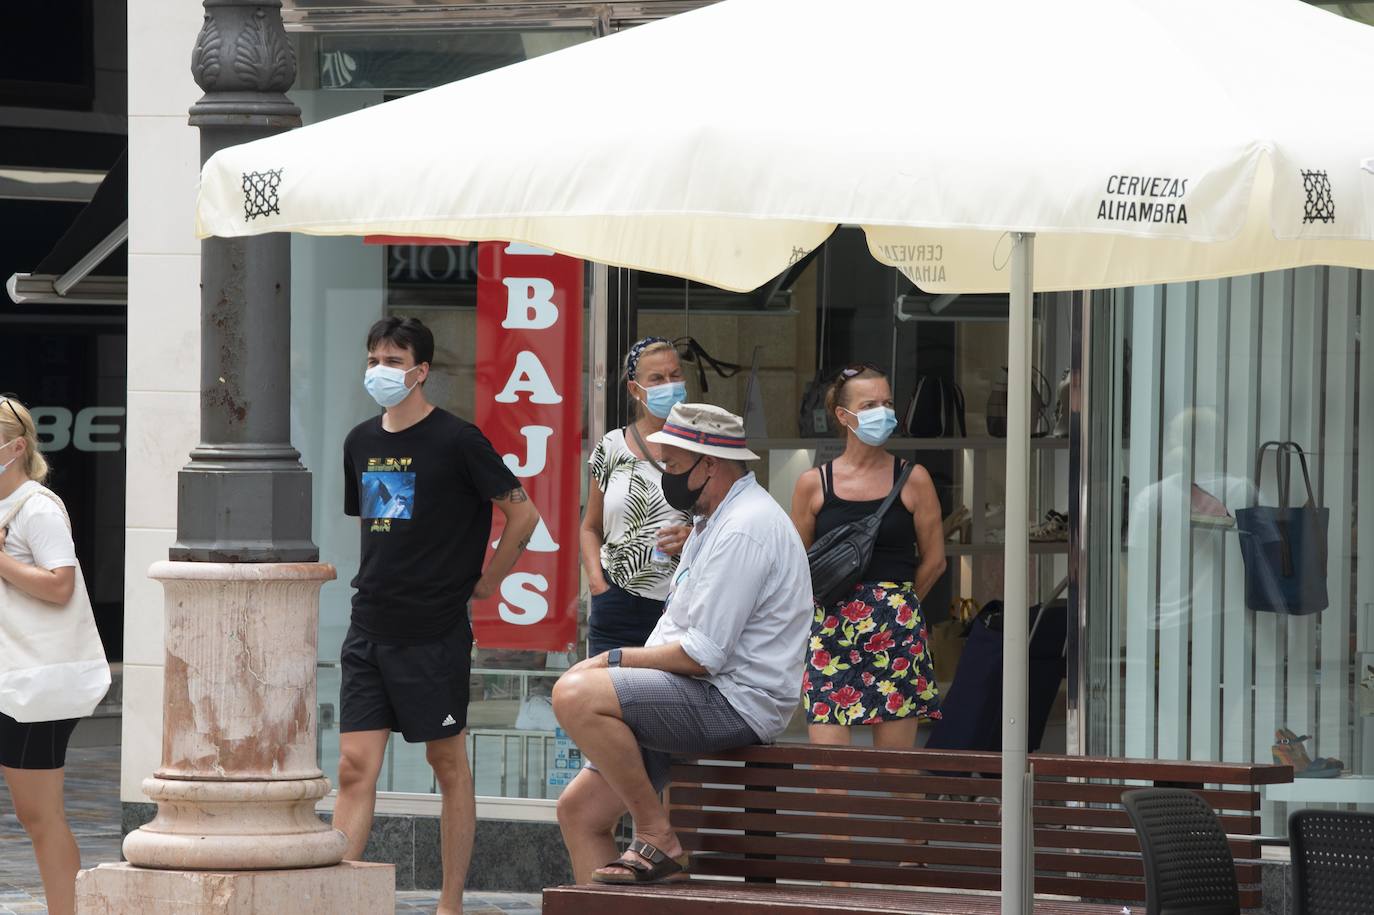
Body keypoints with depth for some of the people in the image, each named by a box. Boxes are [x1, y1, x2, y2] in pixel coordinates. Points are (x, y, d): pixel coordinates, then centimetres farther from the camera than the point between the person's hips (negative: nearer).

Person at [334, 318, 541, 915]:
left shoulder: (456, 440, -8)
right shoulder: (361, 442, 10)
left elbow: (523, 513, -5)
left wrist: (485, 583, -1)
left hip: (435, 633, -5)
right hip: (369, 630, 5)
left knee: (448, 765, 4)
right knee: (355, 767, -2)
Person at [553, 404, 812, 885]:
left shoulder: (746, 529, -16)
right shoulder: (715, 523, 19)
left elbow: (701, 657, -21)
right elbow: (675, 632, 21)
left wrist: (615, 660, -9)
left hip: (737, 703, -11)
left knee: (576, 694, -25)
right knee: (579, 810, 4)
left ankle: (658, 841, -17)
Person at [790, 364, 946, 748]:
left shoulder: (913, 480, 4)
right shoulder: (814, 484, 5)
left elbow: (934, 560, 9)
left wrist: (894, 604, 9)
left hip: (898, 629, 0)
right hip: (830, 627, 0)